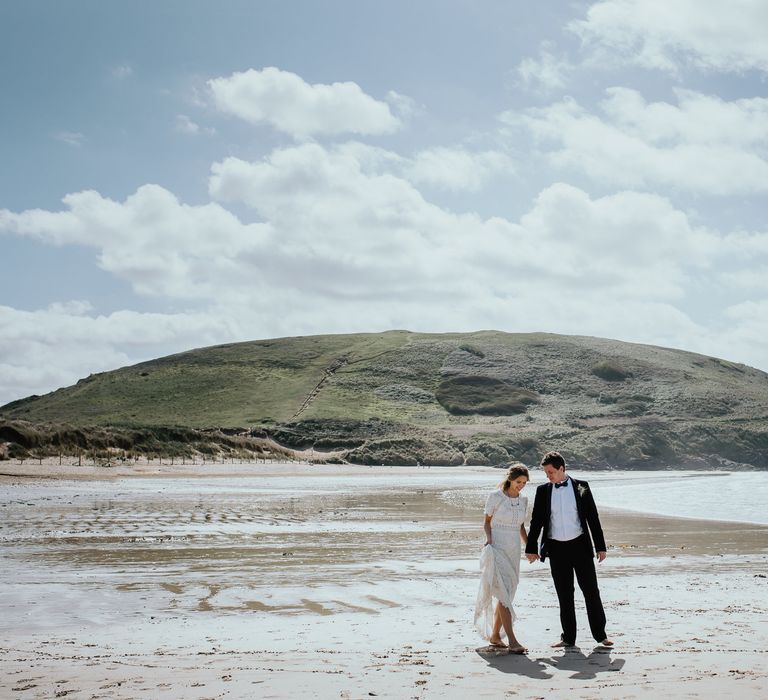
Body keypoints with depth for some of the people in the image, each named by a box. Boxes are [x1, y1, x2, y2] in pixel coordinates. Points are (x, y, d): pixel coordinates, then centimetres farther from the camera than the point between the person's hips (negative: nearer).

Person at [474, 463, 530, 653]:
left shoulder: (523, 500, 9)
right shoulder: (495, 497, -6)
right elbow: (487, 522, 2)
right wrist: (488, 538, -16)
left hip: (514, 551, 6)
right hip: (496, 549, -6)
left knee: (505, 594, 8)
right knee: (503, 593, -13)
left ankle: (494, 635, 20)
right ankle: (512, 640, -17)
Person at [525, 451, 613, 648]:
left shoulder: (581, 487, 0)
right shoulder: (543, 491, 4)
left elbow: (592, 518, 2)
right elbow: (536, 521, 8)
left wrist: (600, 546, 1)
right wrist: (531, 547, 6)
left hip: (580, 545, -1)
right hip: (556, 549, 2)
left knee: (591, 590, 0)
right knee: (564, 595, 7)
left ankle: (600, 634, 9)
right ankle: (568, 637, 14)